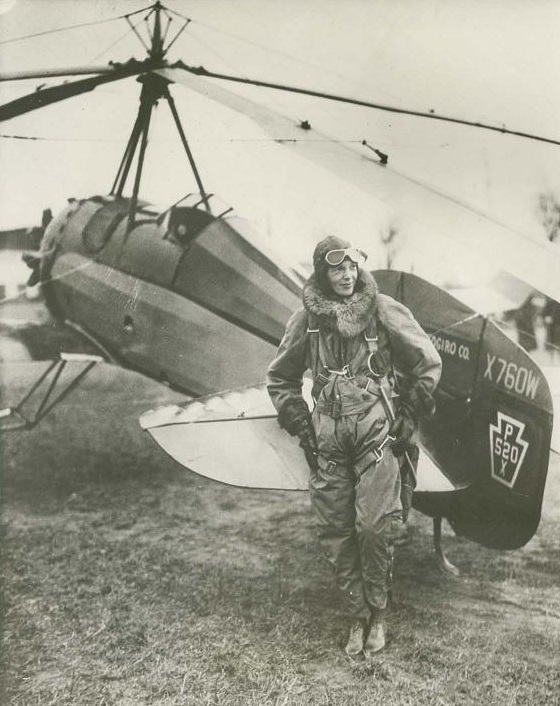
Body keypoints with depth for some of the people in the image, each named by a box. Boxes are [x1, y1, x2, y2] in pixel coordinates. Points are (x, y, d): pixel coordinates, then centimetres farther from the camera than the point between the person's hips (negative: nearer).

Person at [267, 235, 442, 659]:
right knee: (336, 532, 4)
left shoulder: (384, 311, 0)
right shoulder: (306, 319, 6)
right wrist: (300, 424, 8)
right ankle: (357, 618, 20)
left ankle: (377, 613, 15)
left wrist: (408, 416, 4)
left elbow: (428, 363, 8)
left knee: (376, 527, -7)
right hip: (327, 437, 3)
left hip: (376, 430, -2)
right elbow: (280, 377, 18)